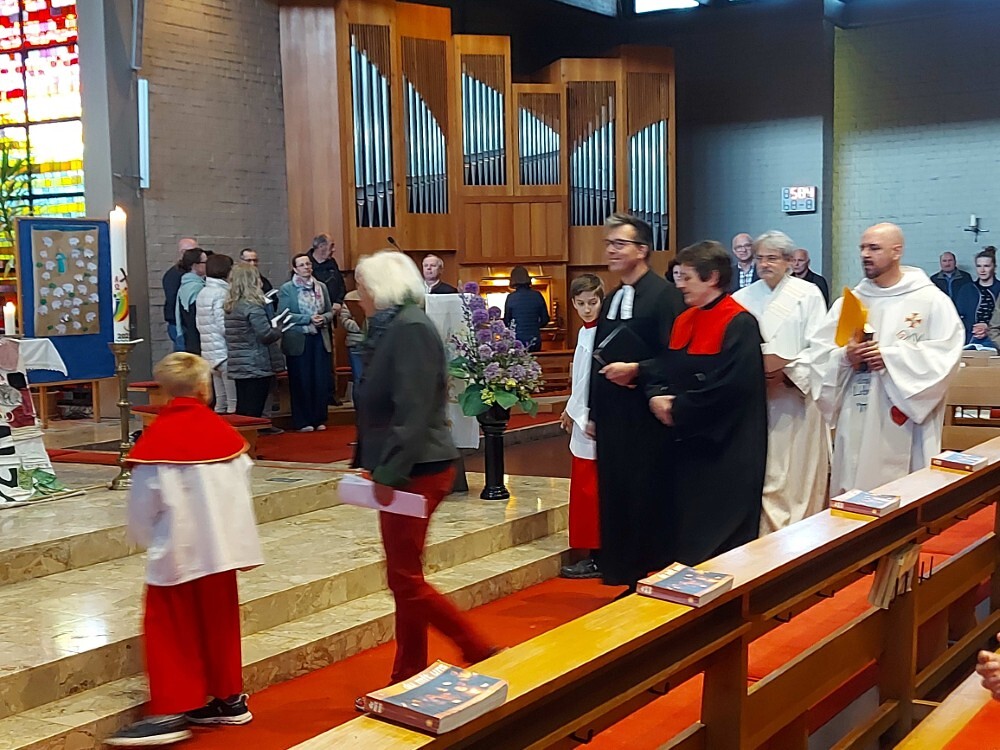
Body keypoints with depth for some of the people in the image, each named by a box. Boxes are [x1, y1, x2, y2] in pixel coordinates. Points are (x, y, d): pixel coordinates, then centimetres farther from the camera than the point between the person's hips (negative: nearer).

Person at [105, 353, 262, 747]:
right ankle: (229, 699, 25)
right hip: (220, 549, 4)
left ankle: (172, 712, 2)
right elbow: (242, 494, 6)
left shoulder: (155, 439, -11)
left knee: (171, 630, 5)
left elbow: (142, 508, -6)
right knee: (219, 624, 16)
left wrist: (151, 540, 14)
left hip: (176, 554, -4)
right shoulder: (225, 433, 1)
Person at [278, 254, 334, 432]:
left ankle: (319, 419, 15)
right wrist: (308, 319, -17)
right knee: (301, 381, 2)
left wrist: (323, 318, -12)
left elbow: (330, 312, 11)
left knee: (321, 380, 4)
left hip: (320, 339, 3)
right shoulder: (286, 289, -2)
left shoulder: (321, 287, 8)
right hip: (298, 341, -3)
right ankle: (302, 421, 10)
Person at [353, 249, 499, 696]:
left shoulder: (410, 328, -16)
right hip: (403, 471, 10)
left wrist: (389, 472, -24)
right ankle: (408, 681, 22)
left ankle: (481, 654, 6)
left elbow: (414, 410, -23)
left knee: (405, 579, -3)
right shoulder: (391, 327, 13)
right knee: (404, 578, 13)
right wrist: (372, 464, 15)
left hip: (415, 472, -10)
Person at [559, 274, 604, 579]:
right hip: (584, 420, 9)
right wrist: (571, 412, 15)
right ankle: (596, 555, 20)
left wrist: (574, 414, -12)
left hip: (593, 423, -9)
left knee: (588, 491, -4)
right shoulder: (586, 332, 13)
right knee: (588, 491, 13)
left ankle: (596, 559, 4)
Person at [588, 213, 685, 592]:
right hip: (612, 416, 8)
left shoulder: (664, 295, -9)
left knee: (649, 501, -2)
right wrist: (594, 412, 18)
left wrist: (636, 370, -20)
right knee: (615, 500, 10)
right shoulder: (610, 300, 16)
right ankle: (626, 579, 21)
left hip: (647, 417, -8)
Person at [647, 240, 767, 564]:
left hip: (724, 446, -8)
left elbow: (728, 386, -23)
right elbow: (663, 368, 13)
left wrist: (678, 409, -15)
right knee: (686, 526, 13)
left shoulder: (738, 324, -14)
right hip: (686, 440, 8)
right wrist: (657, 397, -9)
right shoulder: (684, 321, 11)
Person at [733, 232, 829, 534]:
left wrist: (788, 371, -17)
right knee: (763, 472, 3)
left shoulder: (808, 294, 1)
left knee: (798, 472, 2)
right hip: (755, 399, 2)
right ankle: (769, 533, 11)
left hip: (797, 395, -2)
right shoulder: (743, 298, 9)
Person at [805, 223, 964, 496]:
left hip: (904, 426, -3)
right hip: (856, 423, 4)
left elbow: (946, 352, -10)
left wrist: (892, 358, -16)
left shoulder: (931, 300, -1)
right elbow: (818, 352, 7)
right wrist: (845, 356, -14)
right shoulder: (847, 302, 10)